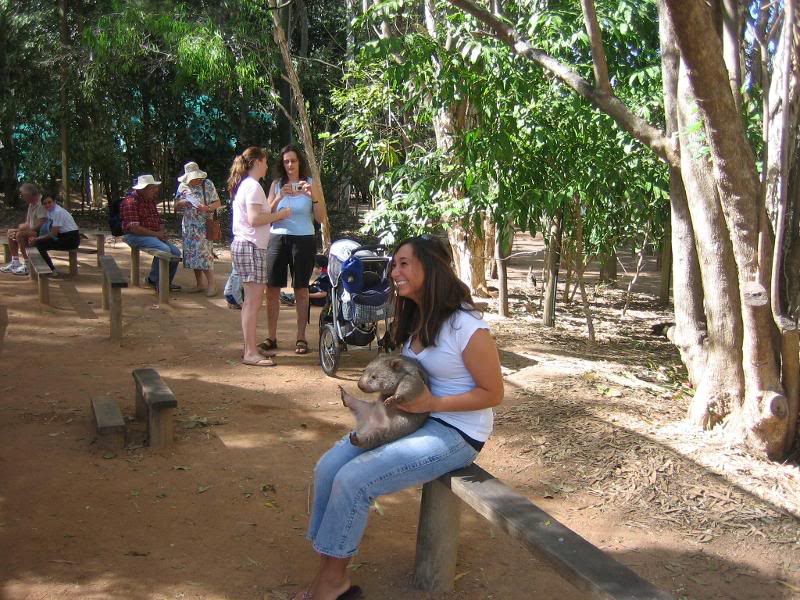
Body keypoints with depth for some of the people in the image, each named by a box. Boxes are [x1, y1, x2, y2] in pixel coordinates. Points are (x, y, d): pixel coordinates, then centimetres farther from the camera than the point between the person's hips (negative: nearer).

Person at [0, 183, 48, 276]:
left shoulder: (41, 203, -19)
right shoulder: (31, 204, 14)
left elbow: (41, 224, -28)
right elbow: (28, 223, 16)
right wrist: (17, 229, -2)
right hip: (32, 230, 11)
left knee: (20, 234, -28)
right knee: (10, 232, 9)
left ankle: (28, 265, -21)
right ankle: (15, 262, 6)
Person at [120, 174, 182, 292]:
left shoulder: (150, 201, 16)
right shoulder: (131, 201, -14)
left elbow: (159, 220, 24)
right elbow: (134, 228, -22)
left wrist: (162, 232, 1)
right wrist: (156, 234, -18)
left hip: (153, 236, 9)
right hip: (136, 237, -9)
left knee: (176, 252, -6)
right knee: (164, 249, -29)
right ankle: (154, 280, -11)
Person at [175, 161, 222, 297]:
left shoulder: (208, 184, -3)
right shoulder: (183, 186, 10)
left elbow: (218, 203, -4)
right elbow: (176, 205, 14)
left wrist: (206, 208, -22)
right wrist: (182, 202, -8)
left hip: (203, 226, -5)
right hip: (188, 226, 5)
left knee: (203, 254, -10)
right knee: (192, 255, 7)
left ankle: (211, 285, -3)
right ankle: (200, 284, 16)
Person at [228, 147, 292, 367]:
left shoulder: (244, 185, 19)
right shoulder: (253, 186, -12)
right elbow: (254, 219, -21)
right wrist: (281, 214, -11)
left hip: (244, 245, 11)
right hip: (251, 246, -11)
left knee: (251, 300, 13)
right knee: (253, 301, -8)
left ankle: (250, 348, 19)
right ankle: (250, 353, -5)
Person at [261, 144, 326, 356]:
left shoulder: (310, 183, 3)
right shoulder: (277, 185, 8)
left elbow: (321, 218, -2)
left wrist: (313, 196, -18)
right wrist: (280, 197, -13)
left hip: (303, 240, -2)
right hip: (278, 238, 2)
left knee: (301, 289, 3)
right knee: (272, 288, 0)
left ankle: (301, 338, 10)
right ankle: (271, 337, 8)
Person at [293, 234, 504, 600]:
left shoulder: (466, 327, -19)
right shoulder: (415, 319, 7)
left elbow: (493, 393, -14)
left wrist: (432, 402, -23)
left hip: (456, 432, -8)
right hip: (412, 417, 8)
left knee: (353, 480, -20)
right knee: (328, 468, -9)